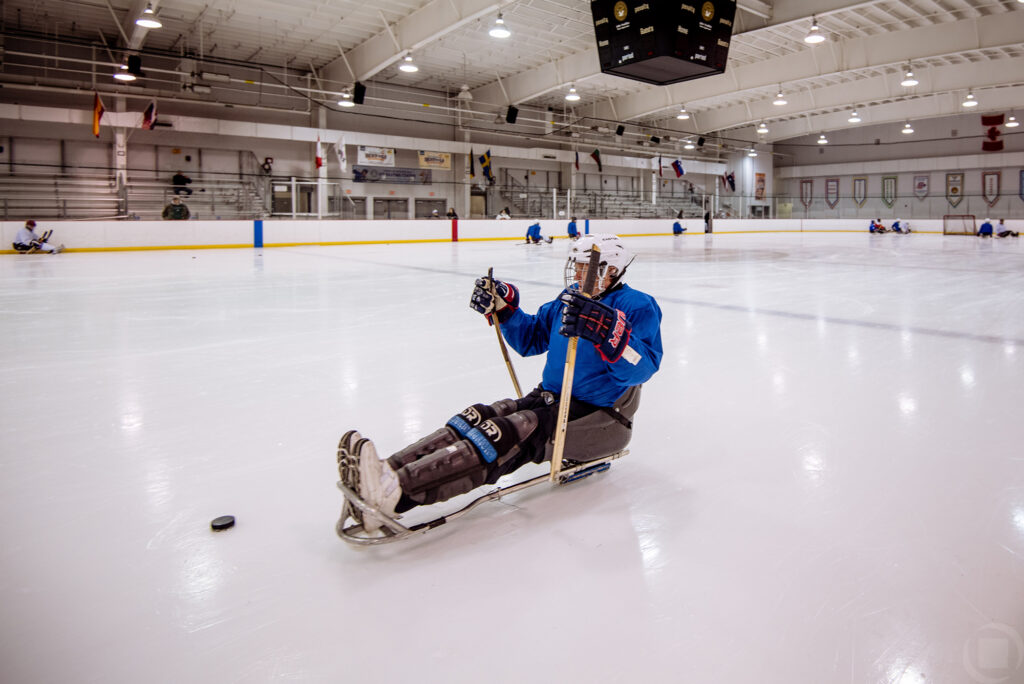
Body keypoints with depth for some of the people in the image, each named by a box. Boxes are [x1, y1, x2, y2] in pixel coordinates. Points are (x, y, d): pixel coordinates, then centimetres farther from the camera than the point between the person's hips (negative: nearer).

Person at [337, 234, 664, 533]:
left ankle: (396, 494, -45)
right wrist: (503, 307, 8)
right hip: (548, 398, 8)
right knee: (478, 418, -18)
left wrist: (607, 331, -41)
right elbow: (529, 339, 24)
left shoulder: (637, 307, -8)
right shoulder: (568, 300, 16)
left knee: (503, 436, -30)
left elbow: (641, 368, -24)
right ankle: (384, 472, -33)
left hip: (594, 415, -8)